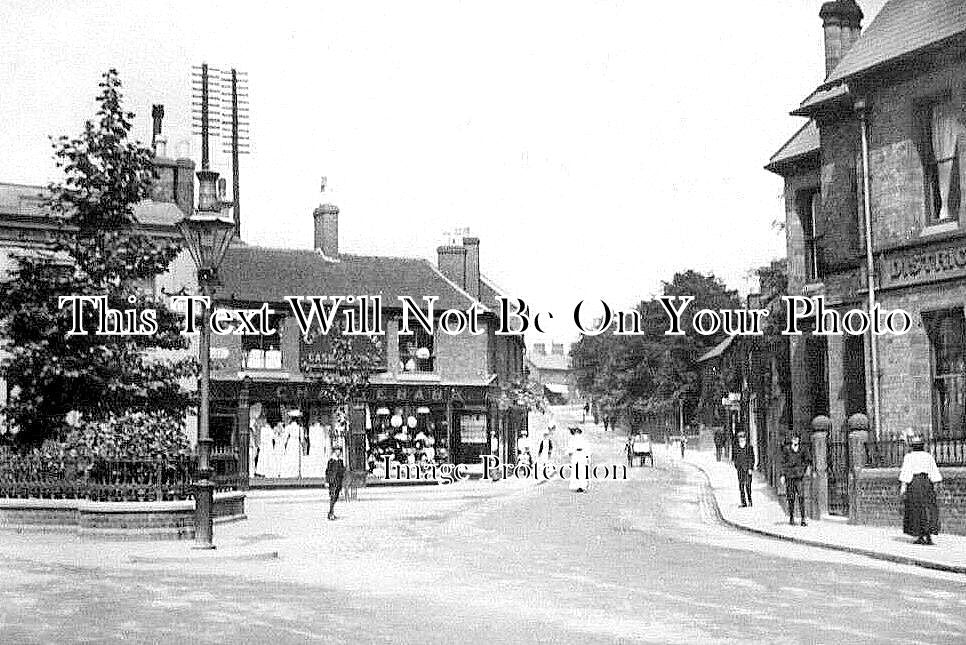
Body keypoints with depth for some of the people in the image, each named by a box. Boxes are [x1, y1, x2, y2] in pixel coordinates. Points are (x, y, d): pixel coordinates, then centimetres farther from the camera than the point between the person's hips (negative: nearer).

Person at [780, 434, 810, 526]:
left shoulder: (802, 450, 6)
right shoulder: (787, 450, 4)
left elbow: (806, 461, 17)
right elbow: (783, 462, 7)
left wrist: (803, 472, 6)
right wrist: (783, 475, 3)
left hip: (799, 476, 0)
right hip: (789, 475, 1)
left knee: (801, 497, -10)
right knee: (790, 497, 4)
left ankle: (803, 518, -11)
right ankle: (791, 517, 17)